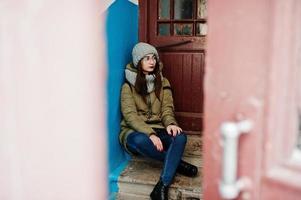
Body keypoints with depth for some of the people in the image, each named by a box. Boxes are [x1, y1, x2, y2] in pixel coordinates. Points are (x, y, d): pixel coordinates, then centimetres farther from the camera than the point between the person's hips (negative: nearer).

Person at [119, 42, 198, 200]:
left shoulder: (163, 82, 9)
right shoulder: (128, 85, -4)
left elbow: (167, 109, 1)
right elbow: (130, 115, -14)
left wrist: (170, 123, -23)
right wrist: (150, 134, -29)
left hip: (157, 130, 3)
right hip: (134, 131, -3)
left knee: (180, 137, -29)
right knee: (140, 141, -39)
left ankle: (162, 186, -34)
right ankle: (177, 164, -17)